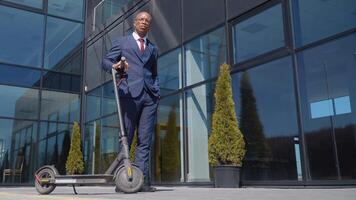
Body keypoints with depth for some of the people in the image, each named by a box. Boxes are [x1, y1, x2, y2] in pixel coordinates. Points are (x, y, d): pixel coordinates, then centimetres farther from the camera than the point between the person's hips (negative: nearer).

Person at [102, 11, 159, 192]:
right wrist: (114, 65, -13)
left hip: (150, 96, 3)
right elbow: (105, 61, 10)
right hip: (130, 93, -3)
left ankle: (142, 180, -1)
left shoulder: (153, 48, 26)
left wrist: (157, 92, 10)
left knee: (145, 140, -2)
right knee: (125, 138, -4)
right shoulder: (122, 42, 16)